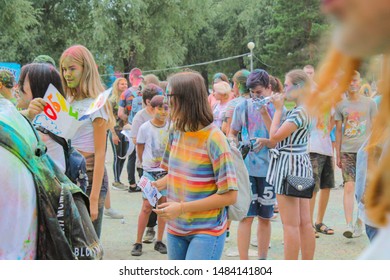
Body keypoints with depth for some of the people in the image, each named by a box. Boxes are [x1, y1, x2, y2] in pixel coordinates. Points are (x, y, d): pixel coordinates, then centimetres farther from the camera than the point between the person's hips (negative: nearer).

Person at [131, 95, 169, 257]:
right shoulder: (145, 128, -6)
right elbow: (140, 149, 5)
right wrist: (145, 164, 9)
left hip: (167, 171, 2)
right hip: (150, 172, -2)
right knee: (147, 207, -4)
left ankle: (159, 241, 16)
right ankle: (138, 242, 4)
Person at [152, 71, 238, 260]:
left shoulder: (213, 138, -16)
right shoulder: (176, 132, 3)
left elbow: (229, 195, -17)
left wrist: (182, 207, -19)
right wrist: (158, 185, -4)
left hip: (206, 231, -7)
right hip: (176, 228, 7)